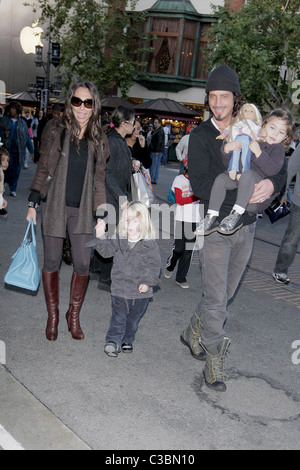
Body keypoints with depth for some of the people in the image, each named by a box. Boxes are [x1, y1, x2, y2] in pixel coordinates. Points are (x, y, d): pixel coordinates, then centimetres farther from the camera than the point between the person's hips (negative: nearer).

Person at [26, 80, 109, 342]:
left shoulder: (98, 139, 7)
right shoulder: (56, 129, 2)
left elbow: (99, 179, 10)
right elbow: (43, 168, 4)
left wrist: (102, 214, 6)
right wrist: (33, 203, -1)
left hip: (83, 210, 2)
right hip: (54, 205, -1)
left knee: (83, 265, 0)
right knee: (52, 263, 5)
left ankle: (74, 315, 20)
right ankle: (53, 316, 22)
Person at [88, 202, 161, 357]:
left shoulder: (150, 244, -10)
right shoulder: (118, 239, -1)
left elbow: (155, 265, -8)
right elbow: (106, 250, -1)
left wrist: (148, 282, -17)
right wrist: (101, 236, -15)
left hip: (140, 291, 0)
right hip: (119, 288, 0)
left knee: (133, 318, 17)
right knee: (118, 317, 0)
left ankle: (127, 341, 35)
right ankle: (113, 341, 8)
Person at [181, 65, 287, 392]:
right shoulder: (202, 136, -6)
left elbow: (280, 169, 4)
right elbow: (200, 185, -18)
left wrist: (271, 183, -19)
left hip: (246, 227, 5)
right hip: (215, 227, -4)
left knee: (225, 293, 17)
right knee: (216, 298, -1)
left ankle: (193, 332, 40)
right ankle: (214, 361, 15)